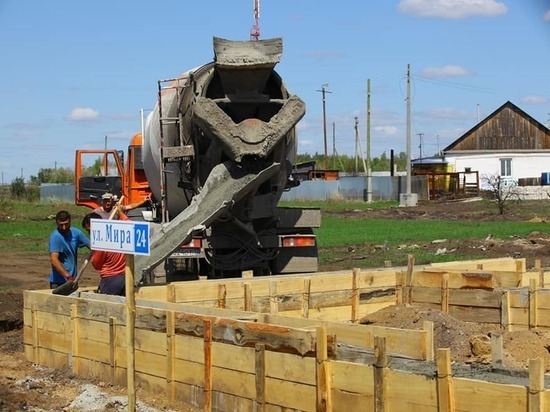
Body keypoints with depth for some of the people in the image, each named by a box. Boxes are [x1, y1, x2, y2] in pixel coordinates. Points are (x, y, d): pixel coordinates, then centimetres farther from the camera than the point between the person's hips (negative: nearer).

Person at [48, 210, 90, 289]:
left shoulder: (75, 233, 2)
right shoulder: (55, 237, -17)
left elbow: (90, 245, 12)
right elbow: (53, 260, -26)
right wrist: (67, 276, -34)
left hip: (72, 279, 6)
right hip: (58, 282, -6)